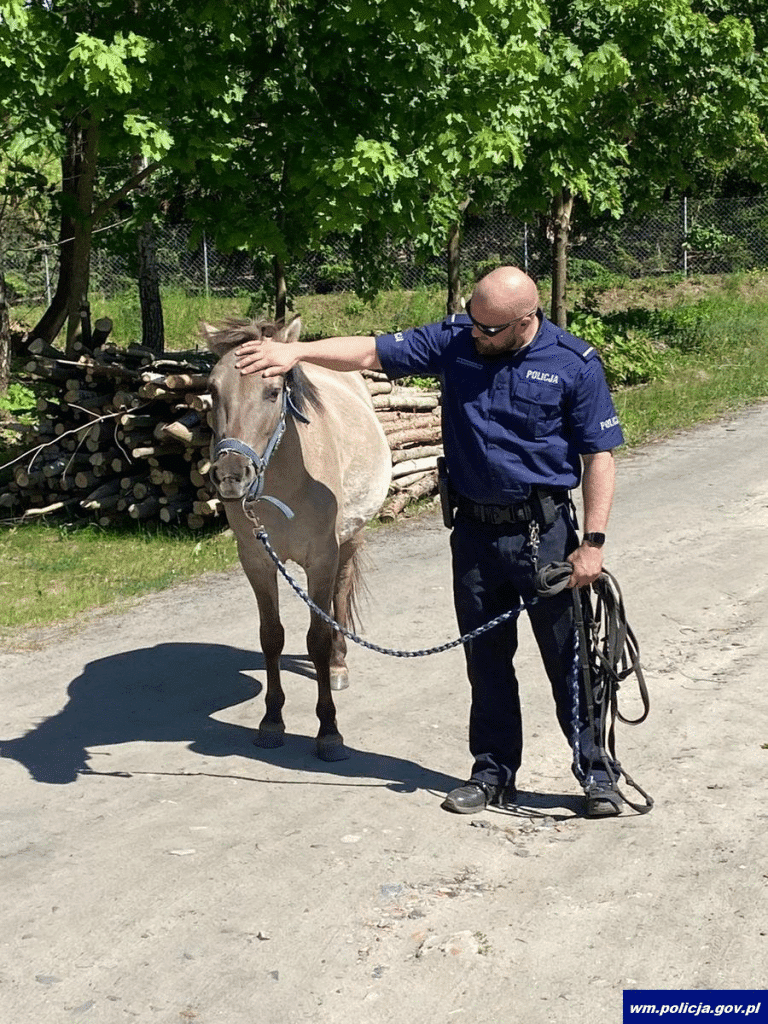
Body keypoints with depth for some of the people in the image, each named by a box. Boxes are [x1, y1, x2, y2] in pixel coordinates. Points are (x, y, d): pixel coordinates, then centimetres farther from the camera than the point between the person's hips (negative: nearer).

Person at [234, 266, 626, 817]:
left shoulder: (574, 363, -9)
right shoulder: (454, 340, -1)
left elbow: (599, 457, -8)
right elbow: (372, 352, 0)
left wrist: (593, 541, -14)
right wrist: (296, 351, -13)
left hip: (544, 530, -4)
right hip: (474, 528, 4)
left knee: (568, 657, 2)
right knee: (486, 659, 12)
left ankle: (597, 772, 15)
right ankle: (494, 772, 25)